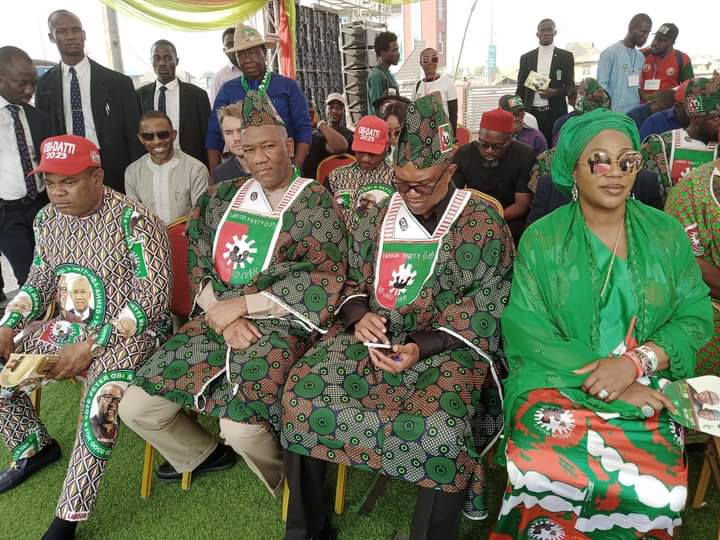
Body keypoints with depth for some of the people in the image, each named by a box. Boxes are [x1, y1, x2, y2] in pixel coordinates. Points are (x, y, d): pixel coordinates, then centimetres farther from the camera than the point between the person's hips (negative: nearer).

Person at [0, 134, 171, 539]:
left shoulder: (133, 220, -19)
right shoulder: (47, 219, 4)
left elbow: (152, 298, -22)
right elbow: (39, 283, 16)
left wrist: (91, 346, -23)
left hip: (127, 334, -8)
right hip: (69, 328, 8)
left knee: (100, 401, -33)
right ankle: (34, 447, 24)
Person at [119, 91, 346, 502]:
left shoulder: (316, 203, -4)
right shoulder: (224, 197, 12)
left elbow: (320, 284, -12)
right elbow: (199, 266, 9)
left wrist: (237, 306, -12)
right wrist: (223, 318, -10)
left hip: (279, 324, -5)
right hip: (219, 317, 6)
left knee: (241, 427, -29)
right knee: (136, 408, 0)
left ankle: (290, 485, 6)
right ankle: (205, 453, 29)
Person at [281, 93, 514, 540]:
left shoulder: (485, 227, -3)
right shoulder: (380, 216, 10)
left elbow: (484, 312, -6)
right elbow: (352, 277, 16)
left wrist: (422, 347, -18)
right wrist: (359, 316, -8)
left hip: (447, 347, -3)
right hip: (372, 336, 4)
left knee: (440, 430, -32)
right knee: (301, 393, -15)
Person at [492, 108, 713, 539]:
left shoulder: (667, 234, 8)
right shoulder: (542, 239, 1)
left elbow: (696, 316, 4)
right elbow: (525, 329, -7)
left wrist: (634, 362, -14)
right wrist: (599, 379, -16)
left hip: (647, 388, 3)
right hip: (557, 382, -2)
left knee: (658, 492, -22)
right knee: (539, 471, -28)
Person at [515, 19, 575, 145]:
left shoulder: (566, 56, 7)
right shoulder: (526, 57, 11)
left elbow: (571, 87, 4)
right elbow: (520, 88, 12)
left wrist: (555, 92, -16)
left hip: (555, 112, -1)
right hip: (531, 112, 1)